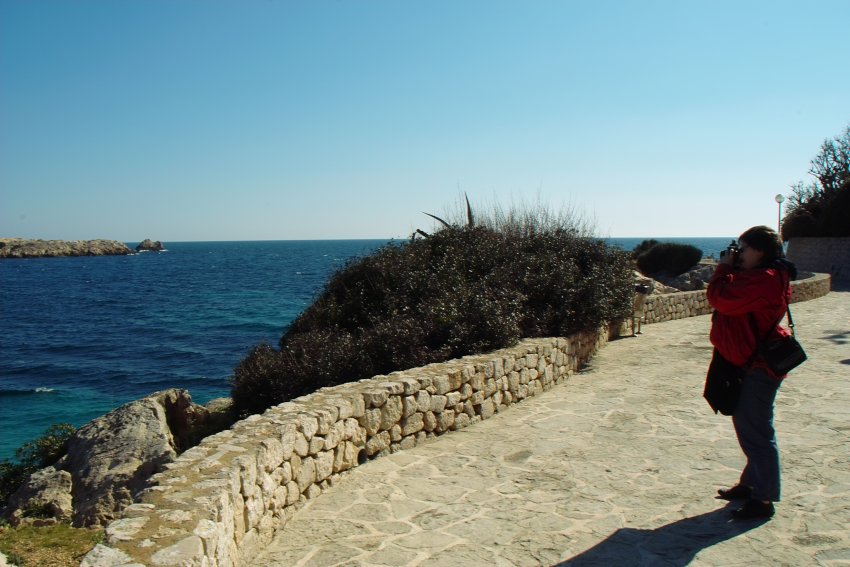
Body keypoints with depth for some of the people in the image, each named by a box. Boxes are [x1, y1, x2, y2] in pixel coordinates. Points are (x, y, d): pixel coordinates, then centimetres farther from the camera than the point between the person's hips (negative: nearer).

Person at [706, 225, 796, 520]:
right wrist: (729, 269, 6)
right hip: (749, 362, 11)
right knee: (747, 426, 20)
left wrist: (724, 267, -12)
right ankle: (752, 484, 34)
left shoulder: (764, 279, -21)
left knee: (756, 431, -5)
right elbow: (726, 298, 17)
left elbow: (721, 298, -26)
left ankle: (763, 499, 4)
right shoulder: (756, 276, 14)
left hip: (759, 366, -11)